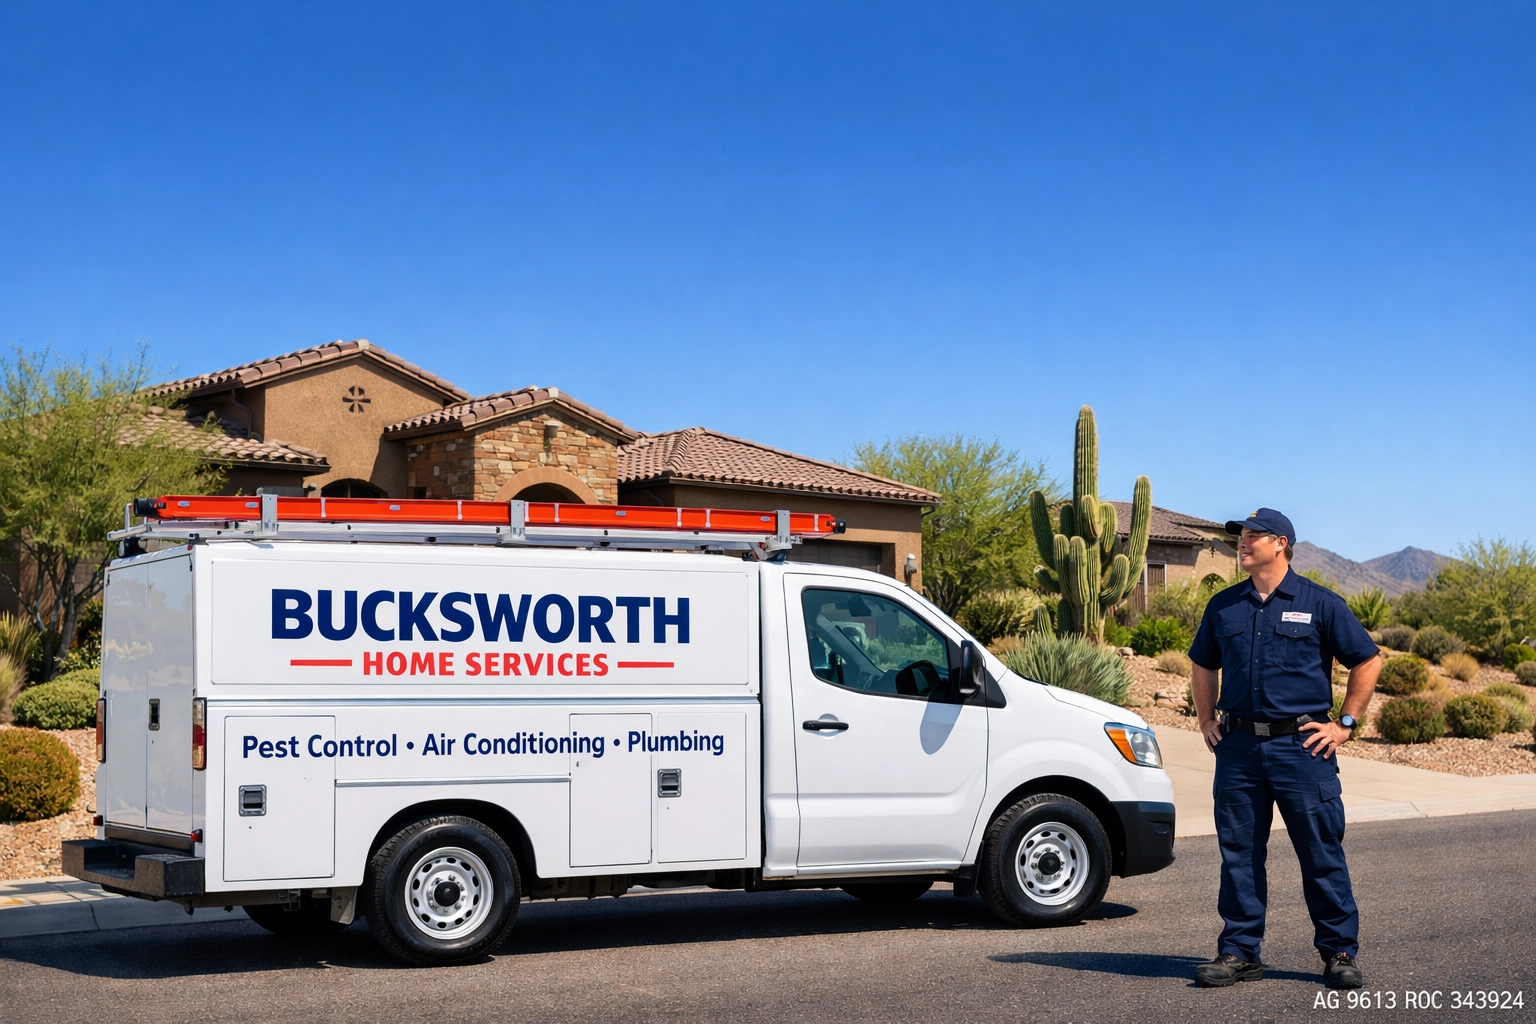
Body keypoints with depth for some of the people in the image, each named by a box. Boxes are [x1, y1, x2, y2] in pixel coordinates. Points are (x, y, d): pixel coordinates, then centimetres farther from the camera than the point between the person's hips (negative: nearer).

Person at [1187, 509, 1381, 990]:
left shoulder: (1319, 604, -1)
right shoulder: (1224, 606, 11)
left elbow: (1368, 662, 3)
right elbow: (1203, 667, 24)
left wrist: (1344, 724, -1)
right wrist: (1207, 722, 14)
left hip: (1301, 746, -4)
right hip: (1238, 747, 4)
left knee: (1322, 854, 0)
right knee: (1238, 853, 5)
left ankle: (1339, 952, 10)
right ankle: (1239, 951, 13)